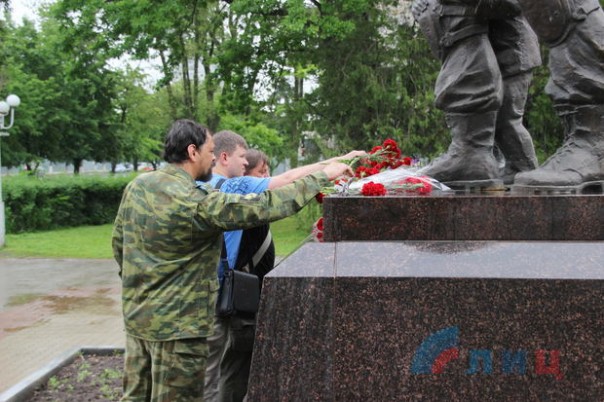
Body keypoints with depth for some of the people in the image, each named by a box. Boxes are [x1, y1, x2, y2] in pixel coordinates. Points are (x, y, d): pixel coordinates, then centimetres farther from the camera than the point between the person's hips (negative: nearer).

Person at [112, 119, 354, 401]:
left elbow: (118, 243, 12)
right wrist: (322, 176, -15)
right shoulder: (198, 203, -22)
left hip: (136, 316, 8)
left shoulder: (136, 186, 2)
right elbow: (267, 206, -23)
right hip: (176, 325, -8)